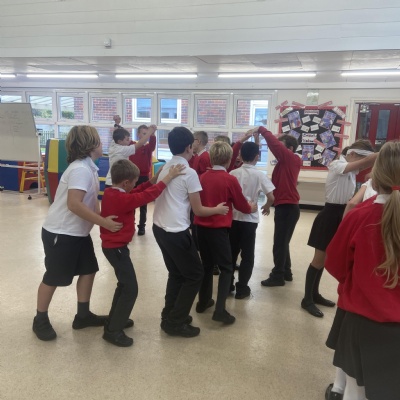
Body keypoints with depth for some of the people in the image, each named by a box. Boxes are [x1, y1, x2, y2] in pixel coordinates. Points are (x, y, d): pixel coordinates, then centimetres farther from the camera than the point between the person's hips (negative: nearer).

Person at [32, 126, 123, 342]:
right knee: (53, 277, 6)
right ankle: (40, 320, 26)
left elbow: (90, 202, 7)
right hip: (60, 233, -9)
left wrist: (106, 217, -5)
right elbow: (74, 204, -32)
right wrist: (103, 222, -29)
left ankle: (83, 315, 27)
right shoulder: (81, 169, -24)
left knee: (88, 270, 12)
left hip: (78, 232, 9)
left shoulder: (88, 168, 6)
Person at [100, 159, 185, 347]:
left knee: (124, 284, 23)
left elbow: (135, 192, 11)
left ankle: (115, 320, 36)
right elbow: (149, 195, -24)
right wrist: (169, 177, -17)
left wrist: (152, 181, 3)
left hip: (111, 245, 10)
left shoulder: (110, 193, 2)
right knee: (130, 289, -2)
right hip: (117, 248, -10)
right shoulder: (123, 199, -25)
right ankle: (113, 331, 6)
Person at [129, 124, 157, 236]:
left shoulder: (148, 147, -2)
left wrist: (152, 134, -45)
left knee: (143, 204, 7)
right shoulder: (131, 145, 3)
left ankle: (142, 226, 17)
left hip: (144, 178, -1)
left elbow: (153, 144, -24)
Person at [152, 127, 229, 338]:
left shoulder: (165, 168, 9)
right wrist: (218, 209, 8)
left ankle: (169, 316, 31)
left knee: (176, 273, 22)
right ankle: (176, 322, 13)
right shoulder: (189, 173, -13)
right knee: (194, 275, 8)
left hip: (159, 228, 8)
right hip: (176, 232, -8)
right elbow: (198, 210, -8)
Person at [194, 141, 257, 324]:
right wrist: (252, 207, 21)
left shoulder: (203, 177, 3)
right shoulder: (230, 180, -10)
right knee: (226, 268, 5)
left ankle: (203, 301, 31)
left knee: (207, 265, 20)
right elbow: (242, 206, 0)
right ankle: (220, 309, -2)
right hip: (218, 229, -5)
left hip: (201, 226, 6)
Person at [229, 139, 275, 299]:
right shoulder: (260, 175, -8)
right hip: (249, 219, -3)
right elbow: (271, 197, -14)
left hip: (233, 217, 3)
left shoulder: (233, 173, 1)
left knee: (231, 252, 15)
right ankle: (242, 288, 13)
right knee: (247, 255, 8)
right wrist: (266, 207, 5)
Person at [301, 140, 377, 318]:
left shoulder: (352, 170, 10)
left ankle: (315, 294, 29)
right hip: (330, 215, -9)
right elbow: (370, 159, -25)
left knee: (326, 258, 16)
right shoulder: (337, 165, -16)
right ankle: (307, 299, 10)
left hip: (342, 215, 9)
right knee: (319, 258, -2)